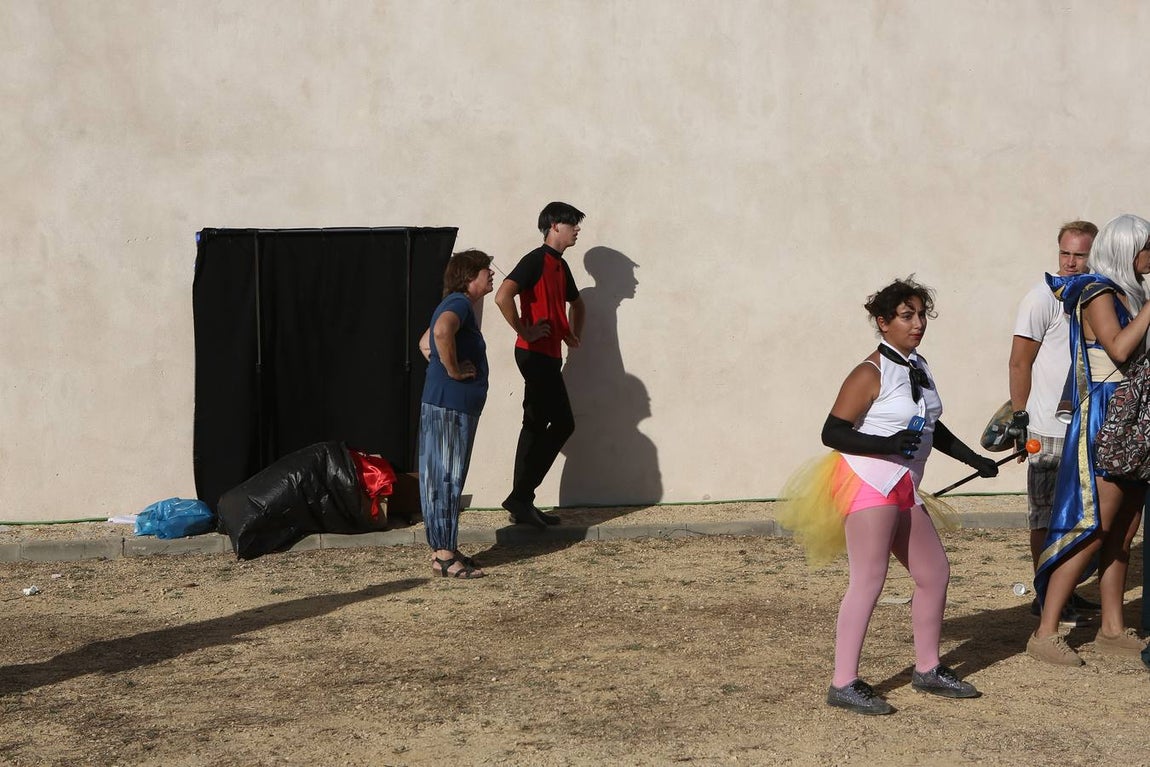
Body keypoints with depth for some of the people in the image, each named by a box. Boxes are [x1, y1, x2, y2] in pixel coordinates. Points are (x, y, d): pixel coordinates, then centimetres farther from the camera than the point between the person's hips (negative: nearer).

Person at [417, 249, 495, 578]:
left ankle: (444, 549, 19)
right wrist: (453, 370, -24)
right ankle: (444, 555, -3)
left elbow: (425, 343, 33)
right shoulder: (459, 304, -14)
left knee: (446, 479, 13)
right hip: (449, 407, -10)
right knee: (445, 478, -6)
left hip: (454, 407, 10)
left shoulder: (459, 305, 19)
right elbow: (441, 332, -37)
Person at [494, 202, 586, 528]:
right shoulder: (536, 260, -13)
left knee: (536, 426, 9)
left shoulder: (560, 265, 17)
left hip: (549, 356, 9)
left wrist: (574, 333, 21)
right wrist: (524, 331, -19)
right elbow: (503, 296, -27)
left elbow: (575, 302, 36)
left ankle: (522, 501, 12)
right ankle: (521, 497, -4)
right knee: (562, 424, -8)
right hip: (536, 354, -9)